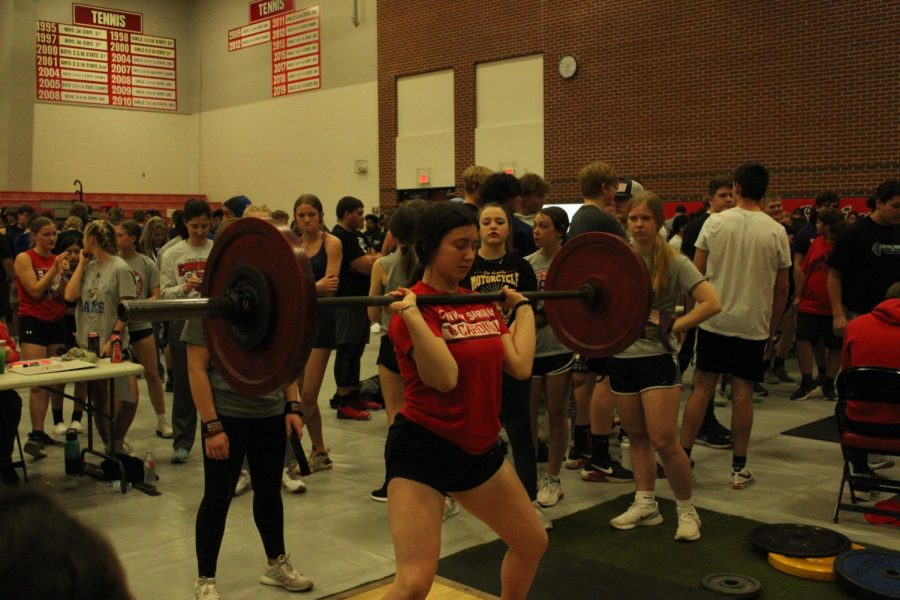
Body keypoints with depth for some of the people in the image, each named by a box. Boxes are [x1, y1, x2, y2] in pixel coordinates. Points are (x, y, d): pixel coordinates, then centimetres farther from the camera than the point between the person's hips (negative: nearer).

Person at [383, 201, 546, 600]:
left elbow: (520, 365, -3)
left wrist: (522, 307, 8)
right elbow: (444, 378, -29)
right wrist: (410, 312, -32)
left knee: (532, 543, 21)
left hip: (479, 448, 8)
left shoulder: (481, 304, 7)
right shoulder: (413, 307, -16)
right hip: (422, 449, -8)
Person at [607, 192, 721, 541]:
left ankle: (687, 510, 10)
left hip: (657, 356, -5)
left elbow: (712, 303, -13)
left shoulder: (673, 262, -6)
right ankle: (645, 505, 25)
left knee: (663, 441, -7)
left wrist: (672, 327, -15)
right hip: (622, 355, 5)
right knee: (636, 435, 13)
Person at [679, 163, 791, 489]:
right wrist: (772, 327, 14)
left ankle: (683, 457, 11)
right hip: (753, 325, 0)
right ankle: (739, 468, 11)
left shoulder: (714, 223, -5)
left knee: (701, 389, 7)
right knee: (743, 394, 4)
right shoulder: (776, 232, -3)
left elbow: (696, 273, -2)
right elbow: (781, 287, 2)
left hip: (714, 320, 0)